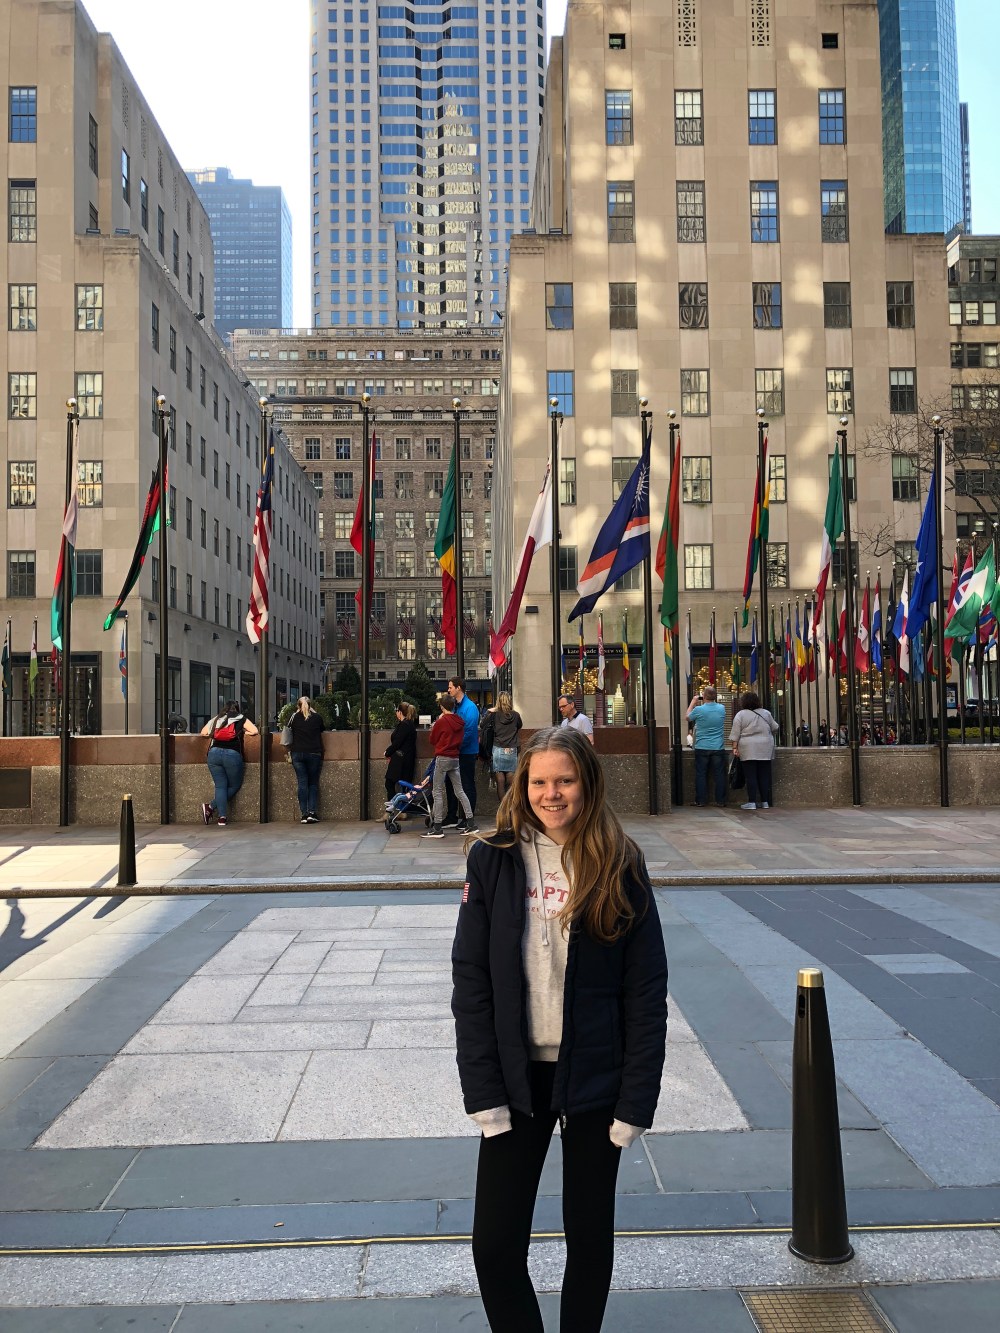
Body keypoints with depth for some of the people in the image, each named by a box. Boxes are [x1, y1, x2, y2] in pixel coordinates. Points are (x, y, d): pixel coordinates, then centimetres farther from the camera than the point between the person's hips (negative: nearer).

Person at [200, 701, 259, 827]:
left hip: (214, 753, 3)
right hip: (232, 754, -3)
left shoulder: (216, 720, 19)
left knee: (220, 786, 6)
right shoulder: (241, 720, 11)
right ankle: (211, 807, 3)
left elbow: (203, 732, 22)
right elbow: (255, 731, 3)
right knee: (234, 786, 13)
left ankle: (222, 817, -3)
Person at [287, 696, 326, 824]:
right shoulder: (317, 717, 4)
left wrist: (289, 750, 23)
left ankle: (304, 814, -4)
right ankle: (312, 812, -5)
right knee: (313, 783, 6)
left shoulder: (294, 717, 5)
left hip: (297, 753, 1)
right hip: (314, 754, -1)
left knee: (302, 783, 1)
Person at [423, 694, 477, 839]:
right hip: (455, 758, 6)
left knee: (438, 793, -1)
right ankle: (471, 823, 9)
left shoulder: (441, 722, -12)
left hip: (442, 758, -6)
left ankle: (437, 828, -2)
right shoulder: (460, 722, 5)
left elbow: (432, 740, 0)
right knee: (459, 791, 11)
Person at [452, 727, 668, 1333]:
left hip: (594, 1078, 0)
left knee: (590, 1237, 14)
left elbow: (647, 991, -4)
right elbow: (471, 981, -4)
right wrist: (484, 1092, -8)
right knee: (494, 1243, 4)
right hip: (518, 1077, 1)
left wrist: (636, 1101, -8)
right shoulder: (494, 859, -4)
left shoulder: (621, 867, -6)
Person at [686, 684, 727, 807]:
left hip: (702, 748, -2)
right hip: (718, 748, 2)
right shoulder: (722, 709, -1)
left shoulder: (698, 710, -12)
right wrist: (702, 703, 21)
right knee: (719, 774, 7)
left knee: (701, 774, 6)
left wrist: (693, 702, 18)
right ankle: (720, 800, 9)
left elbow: (688, 717, 8)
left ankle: (701, 800, 8)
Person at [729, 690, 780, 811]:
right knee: (764, 775, 7)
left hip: (748, 750, -3)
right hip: (765, 749, 3)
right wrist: (770, 736, 35)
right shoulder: (765, 713, 8)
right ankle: (765, 802, 8)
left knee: (750, 776, -2)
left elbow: (735, 733, -6)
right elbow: (775, 728, 17)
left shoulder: (740, 715, -2)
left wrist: (735, 747, -3)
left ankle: (751, 802, -5)